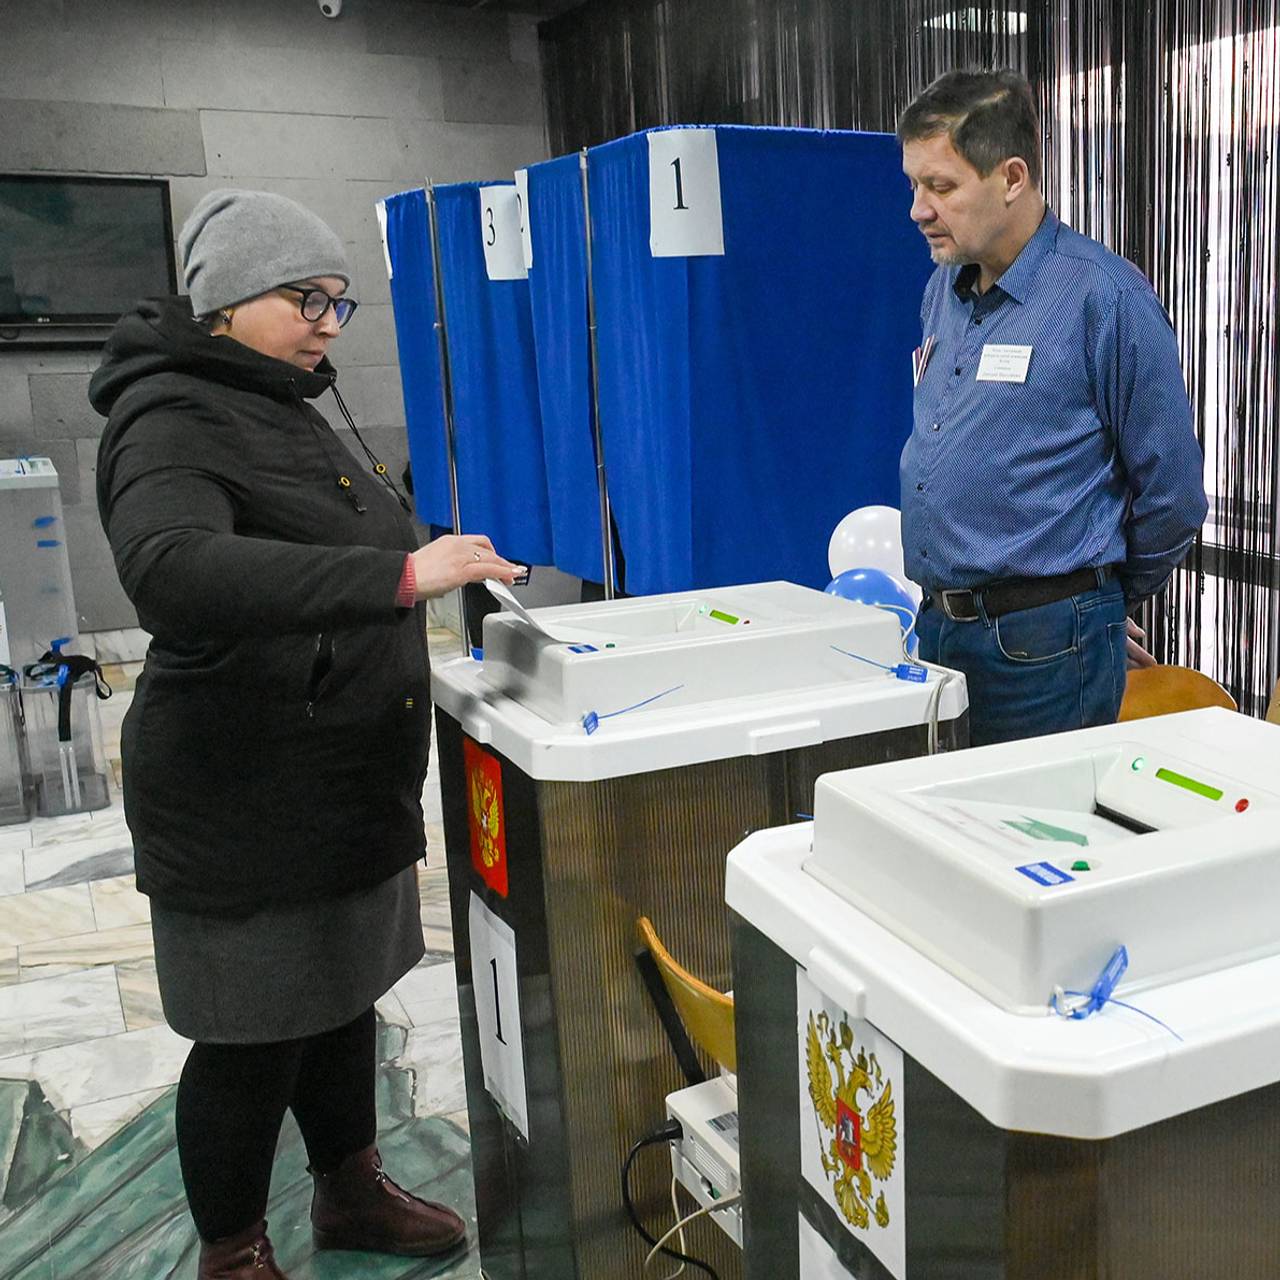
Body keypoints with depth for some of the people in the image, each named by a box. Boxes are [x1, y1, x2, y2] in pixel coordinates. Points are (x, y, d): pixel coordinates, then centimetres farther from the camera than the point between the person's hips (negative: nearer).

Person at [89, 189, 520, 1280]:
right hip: (246, 808, -9)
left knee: (341, 992, 21)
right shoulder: (174, 421, -18)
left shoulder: (286, 405, 13)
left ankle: (351, 1189, 41)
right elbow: (172, 570, -39)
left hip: (341, 787, 9)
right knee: (253, 1037, 6)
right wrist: (399, 576, -43)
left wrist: (445, 556, 15)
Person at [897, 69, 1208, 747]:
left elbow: (1171, 487, -8)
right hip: (935, 627, 7)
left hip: (1043, 645, -7)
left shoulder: (1106, 297, -13)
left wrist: (1110, 599, 6)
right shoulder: (943, 291, 11)